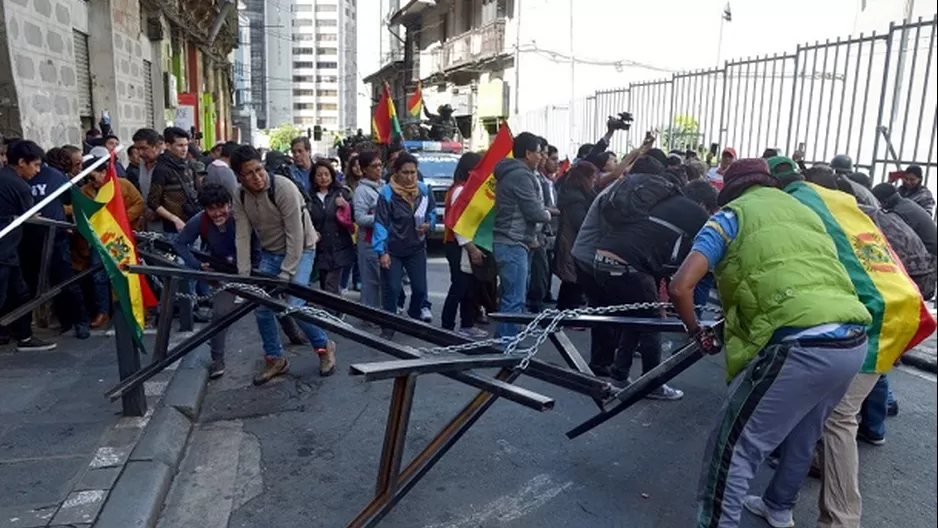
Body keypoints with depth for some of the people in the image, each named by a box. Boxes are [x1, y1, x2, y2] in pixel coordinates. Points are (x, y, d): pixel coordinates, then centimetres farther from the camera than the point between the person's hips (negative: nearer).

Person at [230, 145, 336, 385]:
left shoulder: (284, 188, -27)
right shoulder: (240, 197, -9)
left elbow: (295, 235, -26)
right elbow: (242, 237, -8)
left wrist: (285, 274, -25)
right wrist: (244, 276, -15)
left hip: (299, 250, -6)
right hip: (269, 253, 6)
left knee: (293, 306, -17)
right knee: (260, 306, 0)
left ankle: (324, 346, 9)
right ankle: (275, 359, 19)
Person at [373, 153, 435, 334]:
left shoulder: (424, 190, -3)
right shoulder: (387, 193, -17)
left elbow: (432, 212, 11)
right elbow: (381, 224, -18)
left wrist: (429, 225, -11)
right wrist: (382, 251, -25)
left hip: (416, 248, 4)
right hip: (393, 250, -4)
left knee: (420, 288, 11)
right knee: (392, 289, -2)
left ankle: (414, 316, 40)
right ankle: (388, 327, 13)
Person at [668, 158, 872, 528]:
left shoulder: (732, 214, 6)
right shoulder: (805, 212, 27)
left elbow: (680, 288, -5)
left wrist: (696, 331, 13)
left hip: (801, 346, -8)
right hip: (853, 341, 8)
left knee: (734, 448, 2)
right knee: (803, 437, 28)